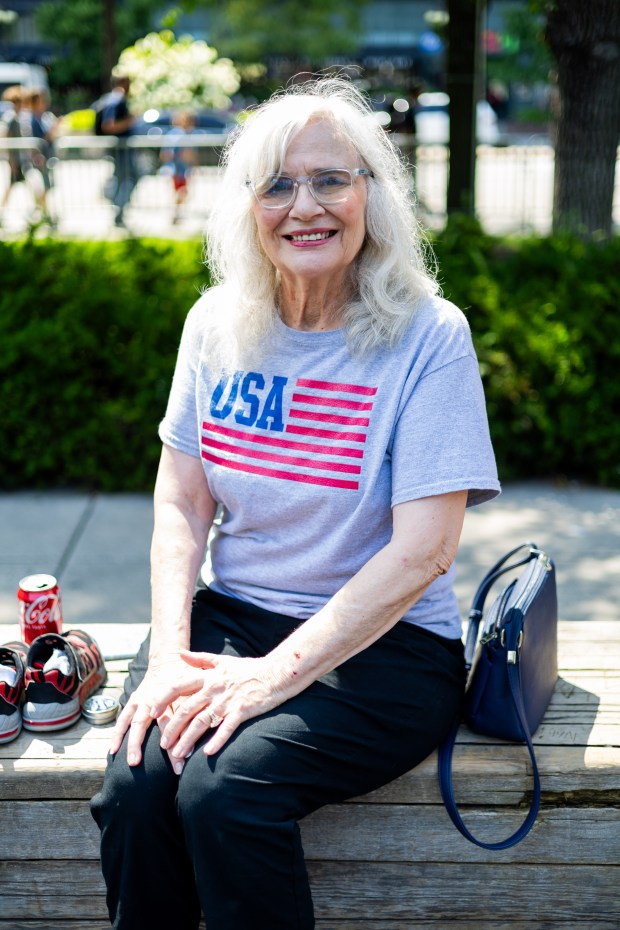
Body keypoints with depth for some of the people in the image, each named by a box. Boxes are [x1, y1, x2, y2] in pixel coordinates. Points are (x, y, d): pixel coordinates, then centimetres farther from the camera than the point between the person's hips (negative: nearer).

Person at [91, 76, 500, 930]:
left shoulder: (428, 337, -10)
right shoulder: (218, 324, 4)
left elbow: (423, 550, -16)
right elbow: (182, 504, 5)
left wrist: (274, 674, -20)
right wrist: (169, 655, -11)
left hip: (383, 645, -3)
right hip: (229, 614, 4)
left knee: (222, 787, -27)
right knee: (136, 783, -23)